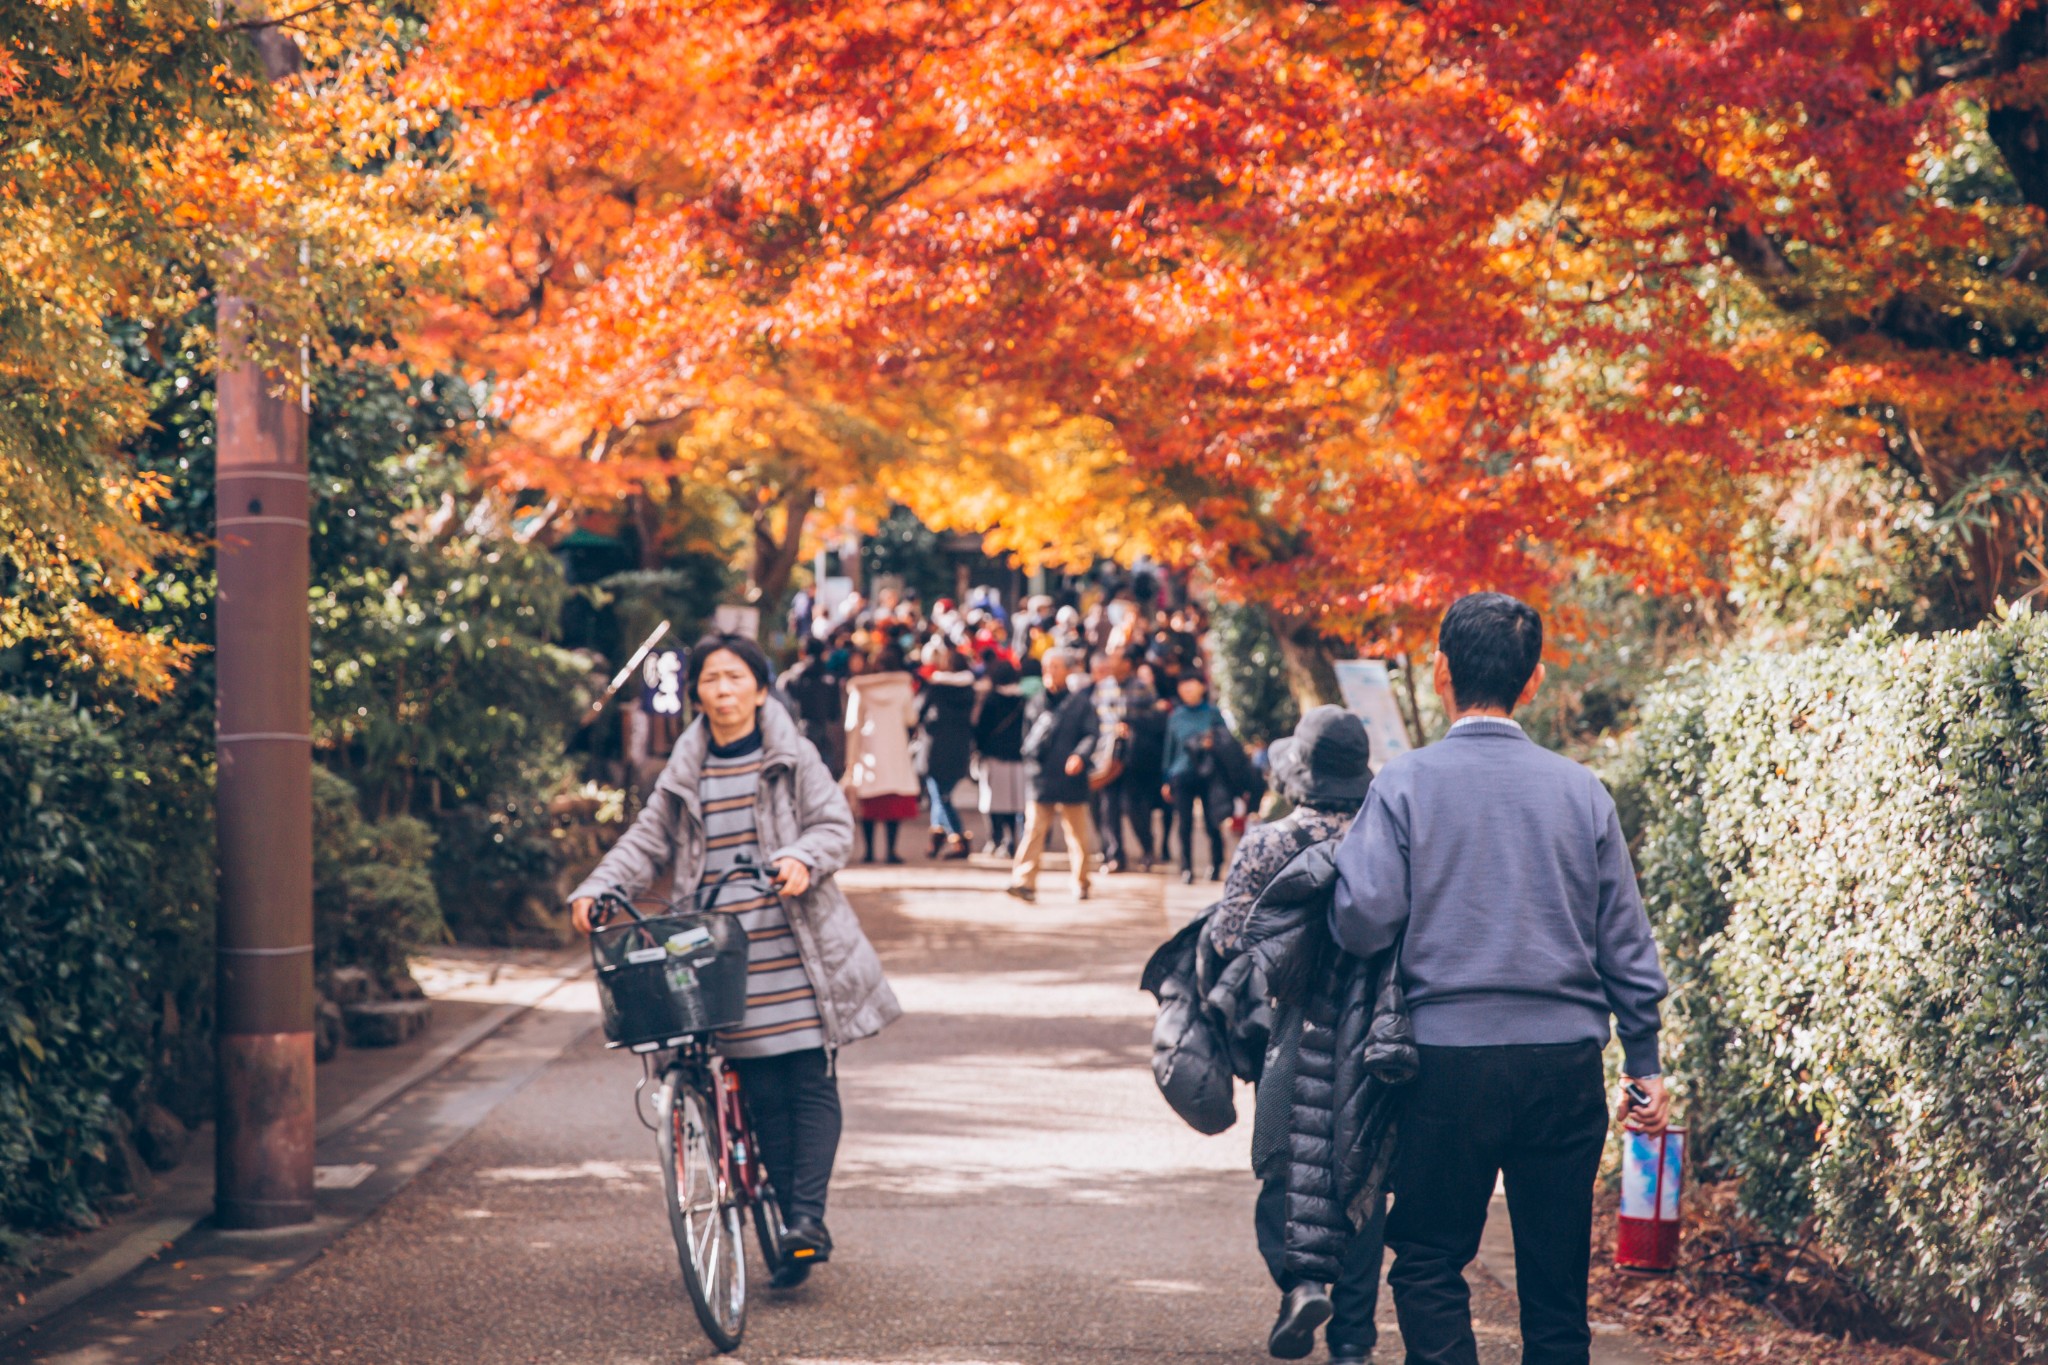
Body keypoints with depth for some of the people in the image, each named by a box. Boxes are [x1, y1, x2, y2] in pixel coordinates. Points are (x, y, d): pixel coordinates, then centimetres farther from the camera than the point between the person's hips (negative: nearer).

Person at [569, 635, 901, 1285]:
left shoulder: (793, 758, 6)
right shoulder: (684, 776, 13)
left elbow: (835, 824, 1)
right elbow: (646, 844, 15)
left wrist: (803, 859, -20)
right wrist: (595, 890, -1)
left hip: (797, 953, -2)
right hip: (724, 958, 2)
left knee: (811, 1083, -7)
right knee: (763, 1094, 2)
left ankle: (808, 1217, -6)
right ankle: (793, 1225, 7)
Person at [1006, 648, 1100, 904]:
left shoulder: (1080, 701, -1)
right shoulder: (1037, 702, 9)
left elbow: (1092, 734, -6)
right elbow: (1028, 734, 18)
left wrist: (1080, 755, -24)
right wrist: (1031, 753, -1)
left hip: (1071, 777, -2)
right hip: (1042, 778, 2)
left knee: (1077, 834, 7)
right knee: (1034, 831, -7)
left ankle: (1081, 883, 18)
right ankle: (1025, 881, -14)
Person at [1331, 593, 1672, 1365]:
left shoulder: (1406, 785, -6)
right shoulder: (1581, 790, 4)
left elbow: (1361, 921, -12)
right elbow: (1626, 942, 7)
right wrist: (1645, 1062, 15)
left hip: (1451, 1059, -2)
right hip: (1567, 1061, 3)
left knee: (1429, 1264, 8)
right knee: (1557, 1279, 10)